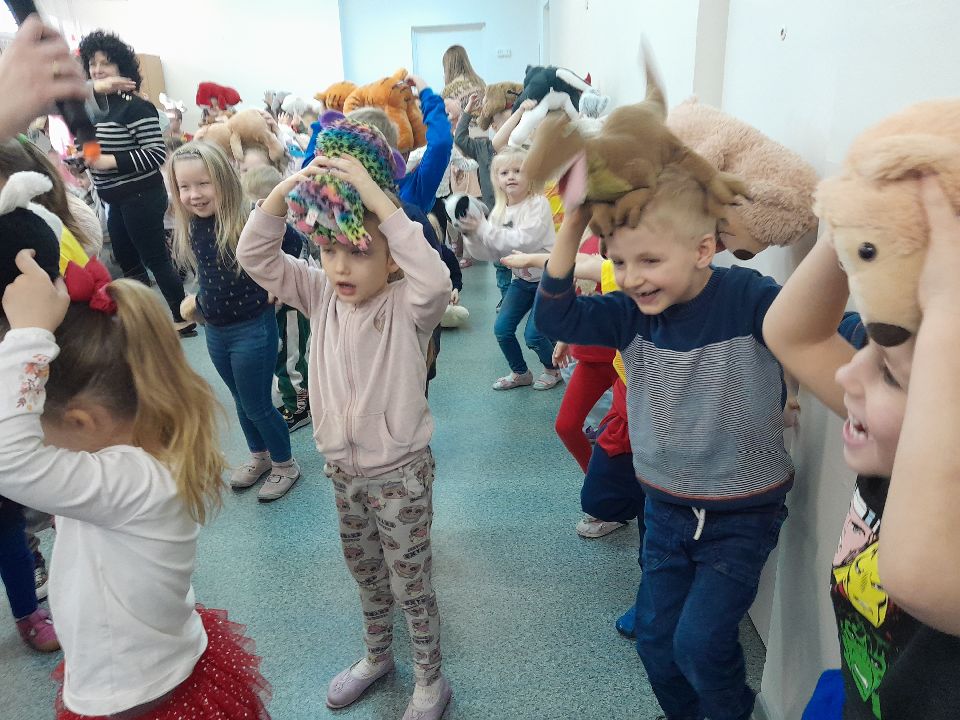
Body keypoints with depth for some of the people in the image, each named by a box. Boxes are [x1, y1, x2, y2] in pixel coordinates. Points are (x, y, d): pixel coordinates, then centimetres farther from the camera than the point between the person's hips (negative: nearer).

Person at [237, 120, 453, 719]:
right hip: (341, 469, 6)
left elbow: (435, 281, -42)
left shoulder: (407, 305, -19)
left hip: (400, 472, -6)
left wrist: (378, 199, -42)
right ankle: (378, 656, 50)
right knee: (366, 574, 26)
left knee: (411, 585, 11)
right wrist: (285, 189, -25)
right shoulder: (321, 297, -4)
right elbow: (255, 256, -10)